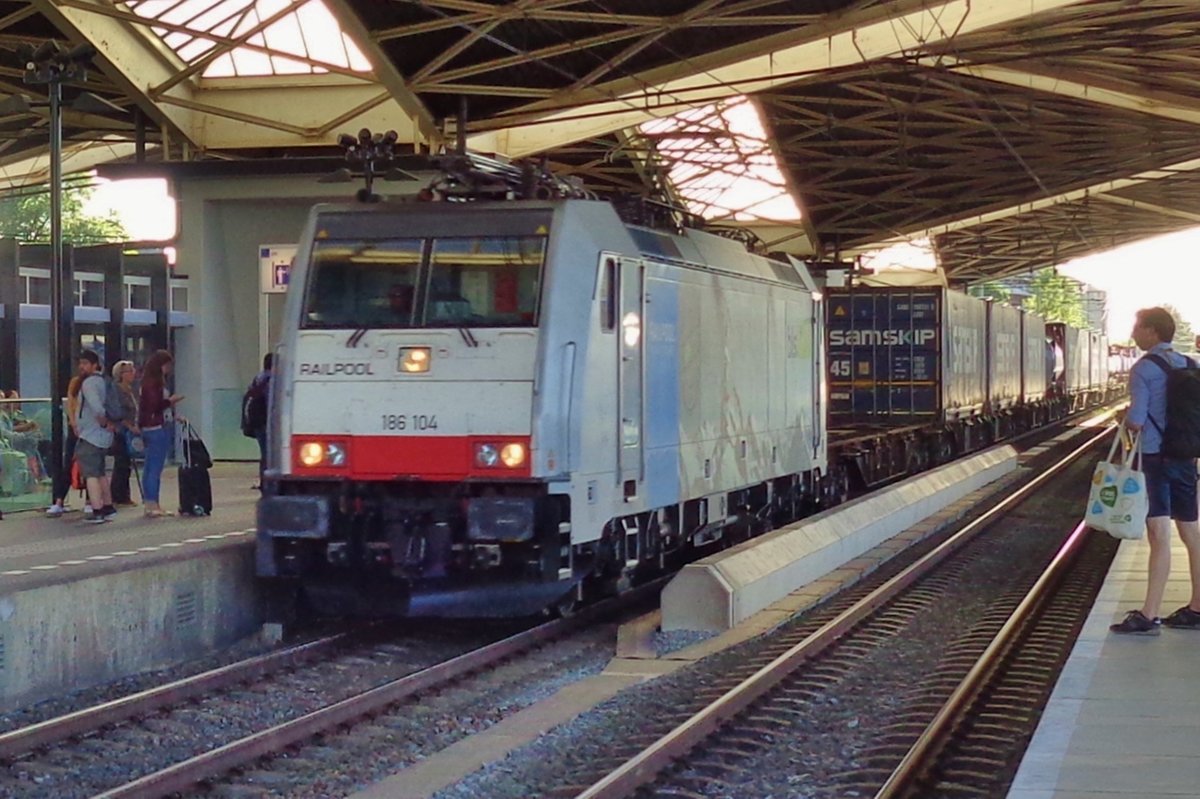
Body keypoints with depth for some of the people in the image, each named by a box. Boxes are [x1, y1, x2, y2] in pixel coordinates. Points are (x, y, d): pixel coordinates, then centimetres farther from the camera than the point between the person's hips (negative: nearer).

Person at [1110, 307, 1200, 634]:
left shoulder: (1144, 369, -11)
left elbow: (1136, 422, -17)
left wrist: (1124, 417, 4)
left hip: (1154, 457, -7)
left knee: (1159, 536, -11)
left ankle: (1148, 616, -11)